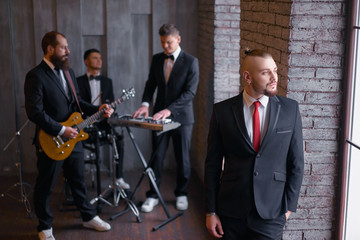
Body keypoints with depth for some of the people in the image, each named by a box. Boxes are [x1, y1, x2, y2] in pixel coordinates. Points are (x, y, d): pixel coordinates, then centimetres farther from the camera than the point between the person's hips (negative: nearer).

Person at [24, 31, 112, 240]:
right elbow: (35, 112, -22)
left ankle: (89, 217, 35)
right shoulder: (36, 76, -17)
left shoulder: (68, 72, 9)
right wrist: (61, 130, -21)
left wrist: (97, 109, 2)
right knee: (45, 187, 9)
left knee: (79, 181, 20)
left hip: (73, 138, 7)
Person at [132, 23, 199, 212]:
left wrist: (169, 109, -24)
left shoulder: (191, 62, -8)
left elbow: (190, 92, -14)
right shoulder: (157, 59, 7)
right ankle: (152, 196, 14)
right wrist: (145, 104, -11)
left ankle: (181, 194, 24)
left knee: (182, 159, 8)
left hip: (181, 117, -3)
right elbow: (151, 84, 9)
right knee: (156, 157, 4)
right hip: (159, 115, 3)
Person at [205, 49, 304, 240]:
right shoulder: (222, 111, -2)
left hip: (271, 214, 0)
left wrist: (289, 207, 2)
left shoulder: (290, 109, -1)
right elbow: (213, 164, 1)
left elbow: (296, 162, 4)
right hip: (231, 210, 1)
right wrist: (211, 211, 1)